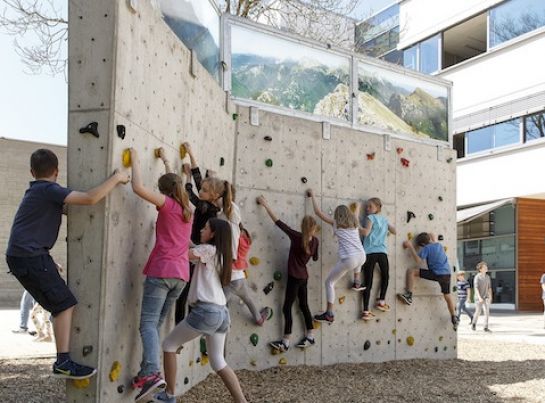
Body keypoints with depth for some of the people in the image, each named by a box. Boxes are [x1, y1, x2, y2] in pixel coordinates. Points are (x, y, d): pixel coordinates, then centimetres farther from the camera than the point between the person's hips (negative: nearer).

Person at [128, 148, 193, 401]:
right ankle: (146, 373, 13)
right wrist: (165, 161, 49)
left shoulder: (167, 203, -2)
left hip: (161, 271, -7)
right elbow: (175, 182, 38)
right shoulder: (187, 209, 18)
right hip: (181, 275, 7)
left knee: (148, 323, -13)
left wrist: (135, 160, -1)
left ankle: (153, 373, -30)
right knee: (157, 323, 14)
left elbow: (138, 188, -15)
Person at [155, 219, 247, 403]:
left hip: (206, 311, -8)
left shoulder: (208, 250, -3)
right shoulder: (221, 254, 20)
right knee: (218, 362, 16)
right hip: (221, 313, 8)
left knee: (169, 345, 9)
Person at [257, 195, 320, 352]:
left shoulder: (296, 237, -20)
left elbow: (278, 222, -18)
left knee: (287, 308, 0)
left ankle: (285, 342, 3)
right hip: (303, 276, 6)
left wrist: (265, 205, -11)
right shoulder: (315, 241, -6)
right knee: (303, 305, 17)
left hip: (295, 277, -6)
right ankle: (310, 337, 24)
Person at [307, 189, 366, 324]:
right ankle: (357, 282, 45)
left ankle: (329, 314, 4)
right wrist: (358, 206, 64)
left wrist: (312, 195, 19)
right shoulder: (354, 223, 18)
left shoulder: (335, 223, 6)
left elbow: (317, 212, 8)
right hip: (362, 257, 5)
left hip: (348, 259, -5)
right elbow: (356, 213, 42)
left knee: (329, 282, 9)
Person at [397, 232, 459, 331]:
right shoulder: (439, 245, 15)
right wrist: (433, 239, 33)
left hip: (436, 274, -7)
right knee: (448, 296, 20)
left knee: (411, 271, -2)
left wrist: (411, 247, -12)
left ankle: (409, 296, -3)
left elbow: (419, 261, -15)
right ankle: (454, 319, 24)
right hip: (447, 274, 7)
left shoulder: (426, 248, -5)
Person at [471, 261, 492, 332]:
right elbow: (476, 288, -17)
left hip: (486, 297, 4)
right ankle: (474, 324, 30)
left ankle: (486, 327, -9)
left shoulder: (487, 277, 6)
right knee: (478, 312, 5)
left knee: (487, 312, -10)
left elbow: (489, 287, 12)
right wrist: (479, 297, -25)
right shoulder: (477, 277, -11)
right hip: (478, 298, -4)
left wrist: (490, 296, 2)